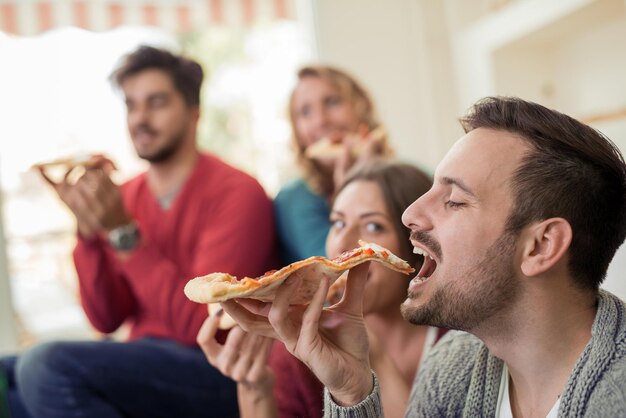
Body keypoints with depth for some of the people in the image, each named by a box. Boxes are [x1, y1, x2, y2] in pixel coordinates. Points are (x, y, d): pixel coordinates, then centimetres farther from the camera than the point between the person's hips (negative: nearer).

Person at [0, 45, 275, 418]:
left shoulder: (237, 193, -11)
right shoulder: (125, 196, 7)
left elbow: (204, 326, -18)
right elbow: (107, 319, 4)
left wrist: (123, 233, -21)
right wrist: (90, 231, -10)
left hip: (220, 372, -6)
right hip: (149, 365, 7)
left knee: (48, 365, -24)